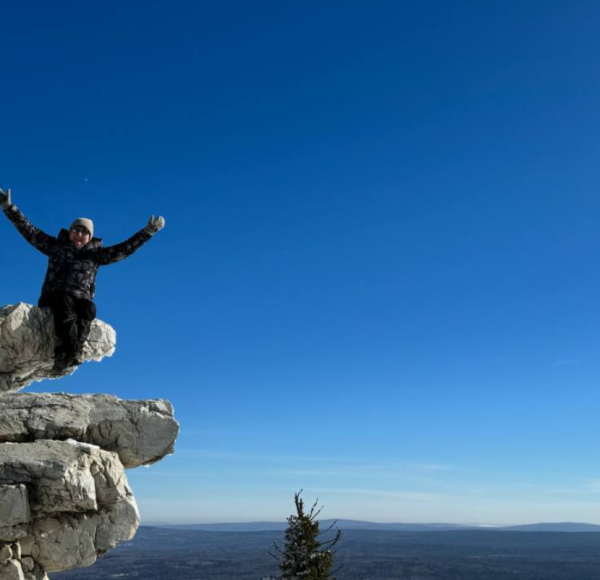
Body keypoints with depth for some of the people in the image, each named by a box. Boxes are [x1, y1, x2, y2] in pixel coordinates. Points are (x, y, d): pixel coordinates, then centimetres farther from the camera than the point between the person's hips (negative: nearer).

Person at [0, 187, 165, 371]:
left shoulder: (96, 253, 18)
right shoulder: (56, 246, 20)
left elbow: (125, 248, 11)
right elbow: (28, 230, 19)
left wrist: (147, 231, 1)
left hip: (80, 298, 1)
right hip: (54, 295, -1)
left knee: (88, 309, -35)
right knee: (65, 304, -36)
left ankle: (65, 352, -49)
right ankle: (74, 351, -52)